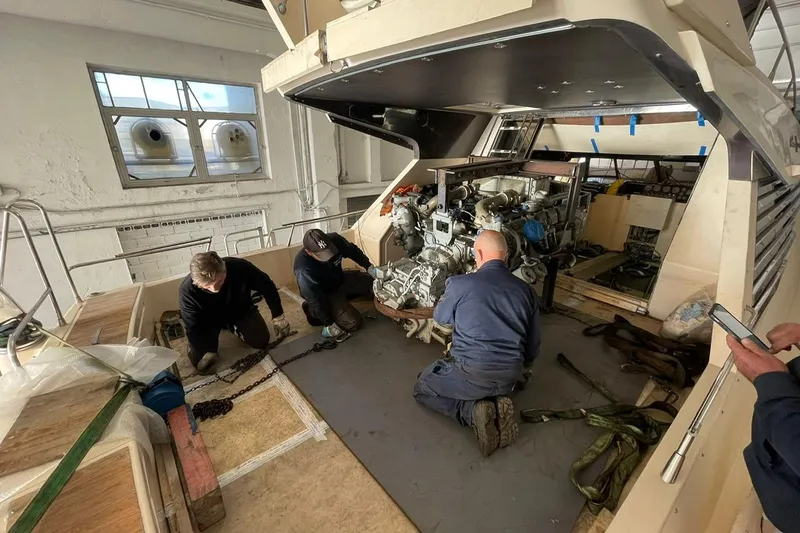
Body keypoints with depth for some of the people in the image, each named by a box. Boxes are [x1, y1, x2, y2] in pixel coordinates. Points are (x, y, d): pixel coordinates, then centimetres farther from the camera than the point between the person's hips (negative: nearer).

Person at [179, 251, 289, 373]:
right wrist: (207, 352, -26)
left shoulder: (240, 267, -38)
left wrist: (278, 316, -15)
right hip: (210, 319, 0)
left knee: (261, 341, -10)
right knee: (199, 361, -10)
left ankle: (233, 326, 19)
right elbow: (194, 328, -20)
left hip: (240, 309, 1)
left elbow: (267, 287, -20)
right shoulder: (187, 291, -35)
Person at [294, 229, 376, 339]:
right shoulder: (304, 269, -38)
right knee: (353, 322, -16)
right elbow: (315, 299, -29)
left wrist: (369, 267, -14)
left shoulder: (334, 240, -26)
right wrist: (329, 324, -20)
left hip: (341, 280, 6)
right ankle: (314, 312, 4)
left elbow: (353, 251, -5)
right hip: (325, 294, -6)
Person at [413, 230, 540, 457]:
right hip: (509, 380, 6)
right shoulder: (526, 290, 1)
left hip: (472, 374, -5)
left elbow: (440, 318, 9)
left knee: (422, 388, 20)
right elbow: (533, 347, 10)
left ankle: (472, 411, -2)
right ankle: (496, 405, 6)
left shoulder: (460, 283, -12)